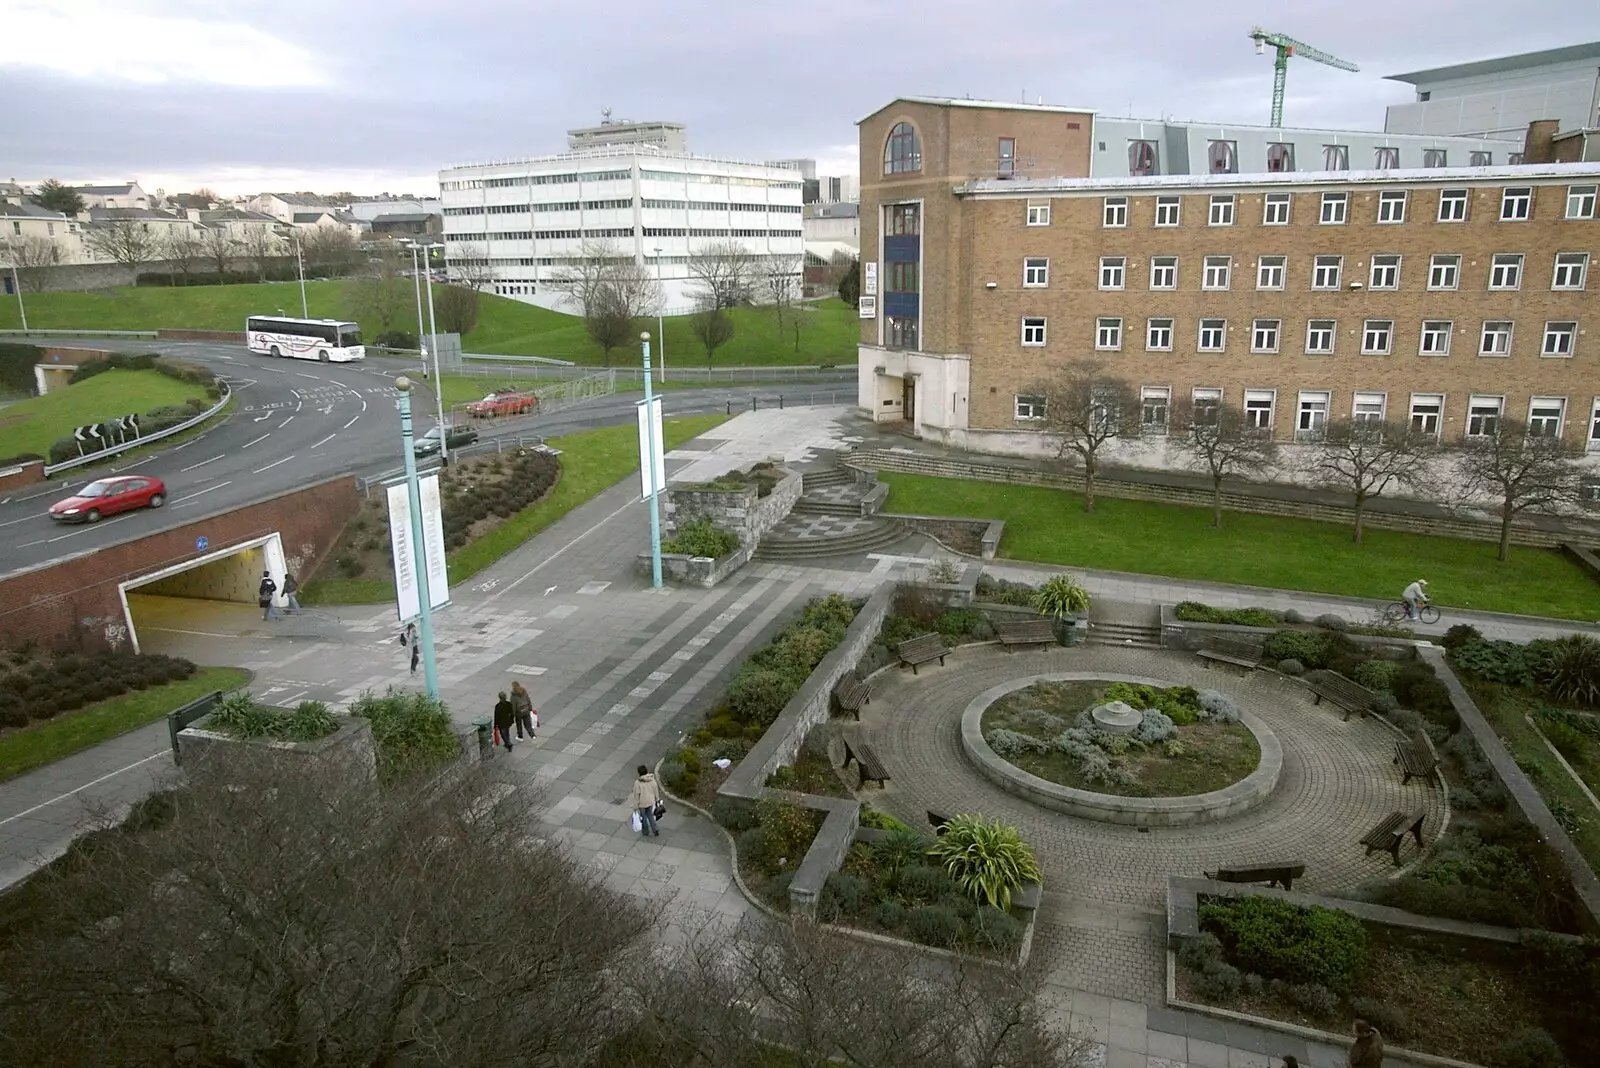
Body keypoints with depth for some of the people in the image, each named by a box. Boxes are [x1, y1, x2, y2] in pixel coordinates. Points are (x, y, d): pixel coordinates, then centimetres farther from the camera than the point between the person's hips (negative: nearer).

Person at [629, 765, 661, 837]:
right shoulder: (652, 779, -15)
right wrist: (657, 799, 14)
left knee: (643, 816, 21)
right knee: (650, 815, 25)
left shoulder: (637, 782, -27)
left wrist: (635, 806, -7)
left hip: (642, 803, -3)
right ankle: (655, 830, 20)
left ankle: (645, 831, 39)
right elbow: (656, 790, -2)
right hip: (650, 801, 4)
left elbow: (636, 795, -19)